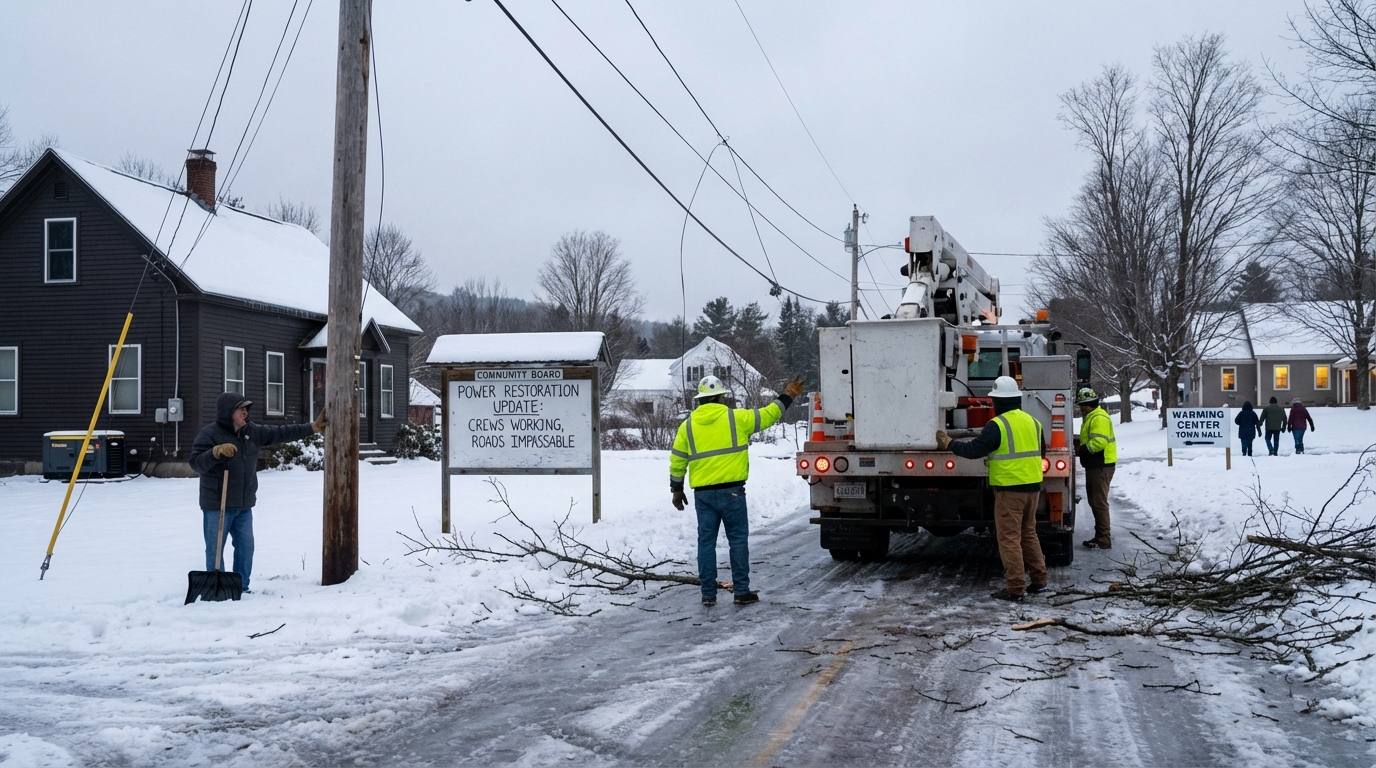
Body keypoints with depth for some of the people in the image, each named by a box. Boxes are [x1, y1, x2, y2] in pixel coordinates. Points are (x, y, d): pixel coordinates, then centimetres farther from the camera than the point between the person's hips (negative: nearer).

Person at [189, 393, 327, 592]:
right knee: (215, 550, 0)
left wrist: (311, 428, 6)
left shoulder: (252, 431, 6)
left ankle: (241, 588, 21)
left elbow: (279, 433, 9)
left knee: (246, 547, 11)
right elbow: (196, 463, -19)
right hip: (217, 506, -7)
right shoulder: (210, 433, -13)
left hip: (244, 506, 7)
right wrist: (216, 452, -36)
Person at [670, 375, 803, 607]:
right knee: (738, 540, 5)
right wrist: (787, 397, 21)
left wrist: (677, 489, 19)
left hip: (702, 492, 3)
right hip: (731, 490, -3)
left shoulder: (688, 425, 7)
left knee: (706, 541, 8)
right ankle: (742, 591, 5)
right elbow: (767, 415, 7)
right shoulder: (735, 418, -2)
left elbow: (677, 460, 9)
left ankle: (708, 594, 10)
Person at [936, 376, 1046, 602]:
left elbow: (974, 450, -16)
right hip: (1033, 486, 8)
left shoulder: (998, 424, -14)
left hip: (1010, 489, -7)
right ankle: (1039, 580, 22)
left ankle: (1015, 588, -3)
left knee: (1009, 538, -2)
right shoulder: (1033, 422, 9)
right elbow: (1040, 451, 22)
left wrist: (949, 444, -3)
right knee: (1028, 534, 19)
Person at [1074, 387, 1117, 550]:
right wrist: (1079, 442, 8)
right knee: (1095, 502, 16)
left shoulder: (1099, 418, -17)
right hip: (1094, 465, 11)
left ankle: (1104, 540, -5)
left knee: (1099, 502, -8)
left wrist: (1081, 450, -18)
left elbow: (1098, 442, -27)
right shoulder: (1089, 417, 17)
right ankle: (1101, 535, 24)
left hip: (1102, 466, -11)